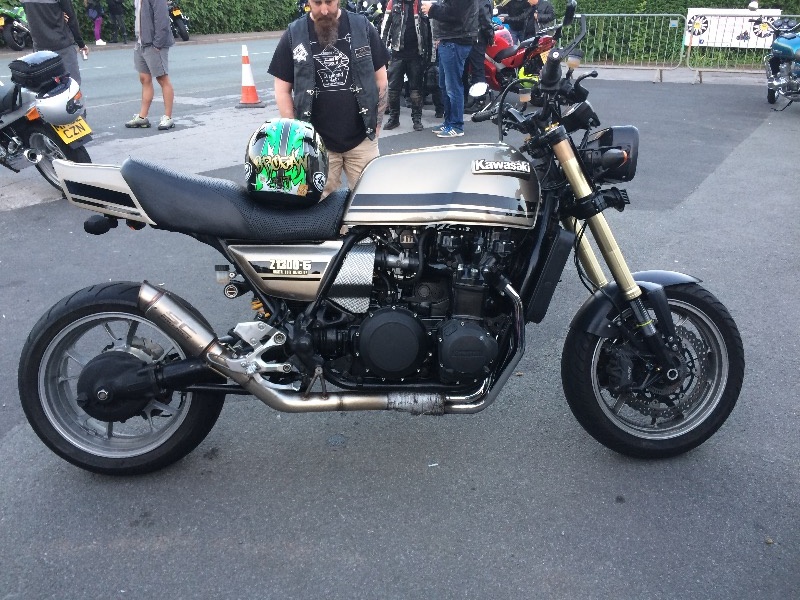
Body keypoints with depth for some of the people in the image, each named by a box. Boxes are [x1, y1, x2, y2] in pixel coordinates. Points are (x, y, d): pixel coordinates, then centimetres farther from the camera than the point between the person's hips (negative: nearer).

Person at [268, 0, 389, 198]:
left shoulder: (362, 27, 1)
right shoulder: (293, 35, 0)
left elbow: (380, 78, 6)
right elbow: (283, 89, 3)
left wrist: (376, 122, 2)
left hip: (362, 139, 1)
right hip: (315, 142, 0)